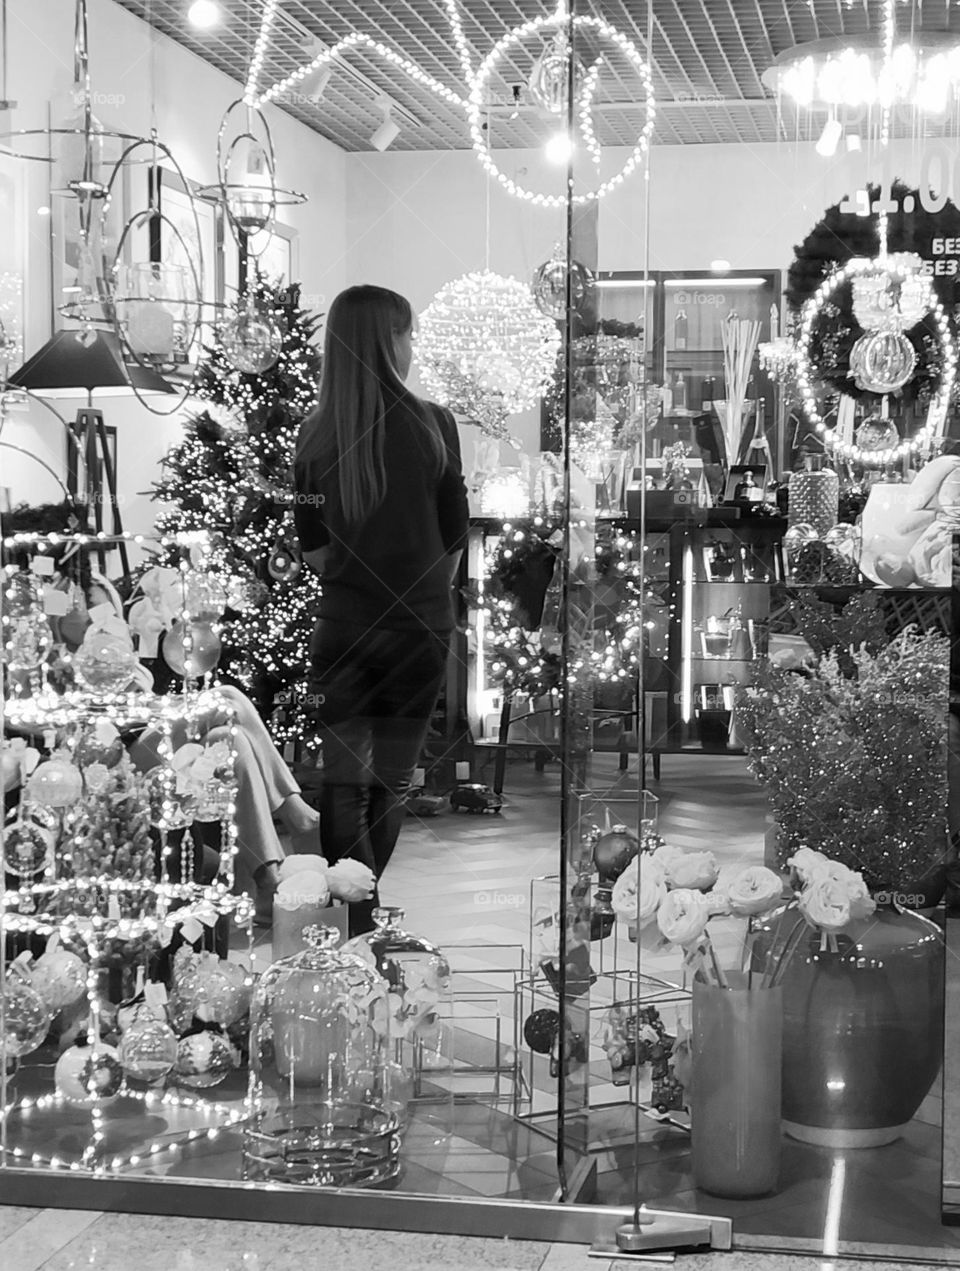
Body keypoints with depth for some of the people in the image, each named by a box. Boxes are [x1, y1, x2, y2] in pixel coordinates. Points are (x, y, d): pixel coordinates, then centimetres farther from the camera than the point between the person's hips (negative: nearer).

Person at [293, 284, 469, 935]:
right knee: (393, 781, 14)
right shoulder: (433, 424, -9)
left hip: (343, 623, 1)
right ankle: (364, 899, 25)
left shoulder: (316, 432, -5)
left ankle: (357, 921, -1)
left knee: (343, 781, 5)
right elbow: (455, 536, -1)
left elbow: (311, 545, 2)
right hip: (422, 625, 0)